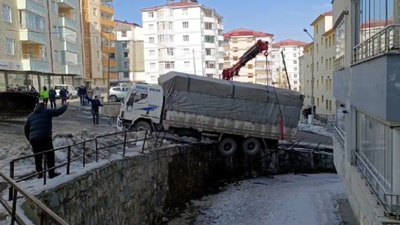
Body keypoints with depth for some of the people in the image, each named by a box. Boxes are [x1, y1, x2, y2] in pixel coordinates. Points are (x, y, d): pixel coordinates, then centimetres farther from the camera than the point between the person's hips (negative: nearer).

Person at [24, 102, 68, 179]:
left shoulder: (31, 116, 19)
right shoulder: (47, 112, 5)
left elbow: (26, 129, 20)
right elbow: (59, 111, 10)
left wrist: (30, 139, 28)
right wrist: (65, 106, 29)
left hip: (33, 139, 5)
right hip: (45, 138, -5)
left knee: (37, 158, 15)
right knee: (50, 156, 8)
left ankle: (40, 174, 22)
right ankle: (51, 174, 13)